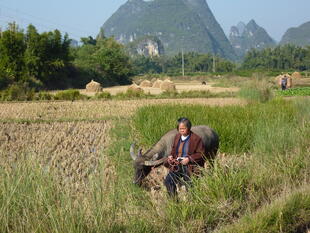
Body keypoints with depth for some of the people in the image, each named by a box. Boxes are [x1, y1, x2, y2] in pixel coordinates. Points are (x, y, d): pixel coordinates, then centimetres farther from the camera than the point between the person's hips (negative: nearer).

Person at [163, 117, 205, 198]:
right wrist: (171, 156, 4)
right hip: (177, 165, 5)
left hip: (190, 166, -5)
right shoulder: (177, 137, 9)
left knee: (188, 187, -7)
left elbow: (201, 154, -8)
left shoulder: (196, 139, -9)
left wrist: (189, 159, -18)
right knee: (168, 181, -8)